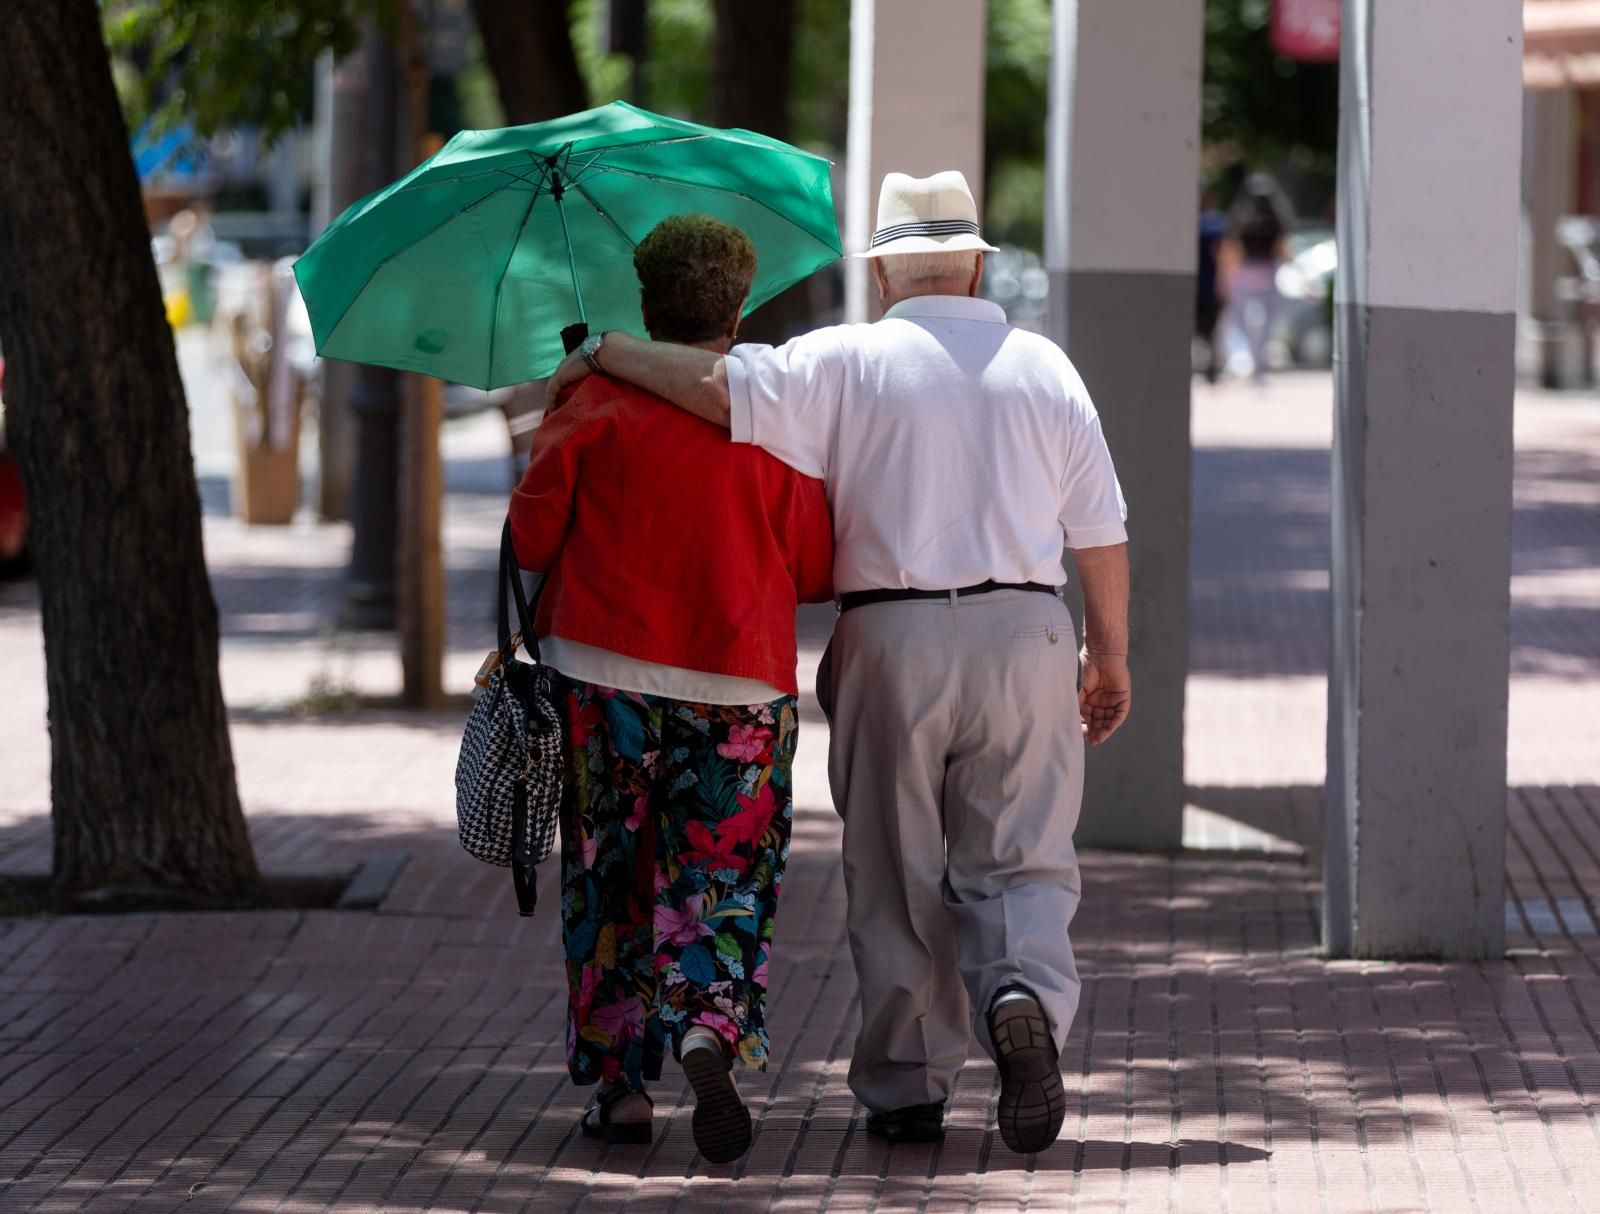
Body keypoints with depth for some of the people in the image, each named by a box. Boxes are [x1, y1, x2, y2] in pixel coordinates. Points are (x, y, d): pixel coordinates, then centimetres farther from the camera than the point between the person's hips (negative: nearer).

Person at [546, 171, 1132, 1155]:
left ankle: (907, 1087, 8)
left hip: (890, 636, -1)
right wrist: (1110, 656, 18)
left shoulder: (845, 363, -1)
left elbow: (717, 385, -13)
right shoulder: (1044, 369, 8)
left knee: (896, 874, 7)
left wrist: (603, 354, 2)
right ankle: (1025, 995, -24)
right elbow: (1102, 534, 9)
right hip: (1024, 633, 1)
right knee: (1019, 859, 5)